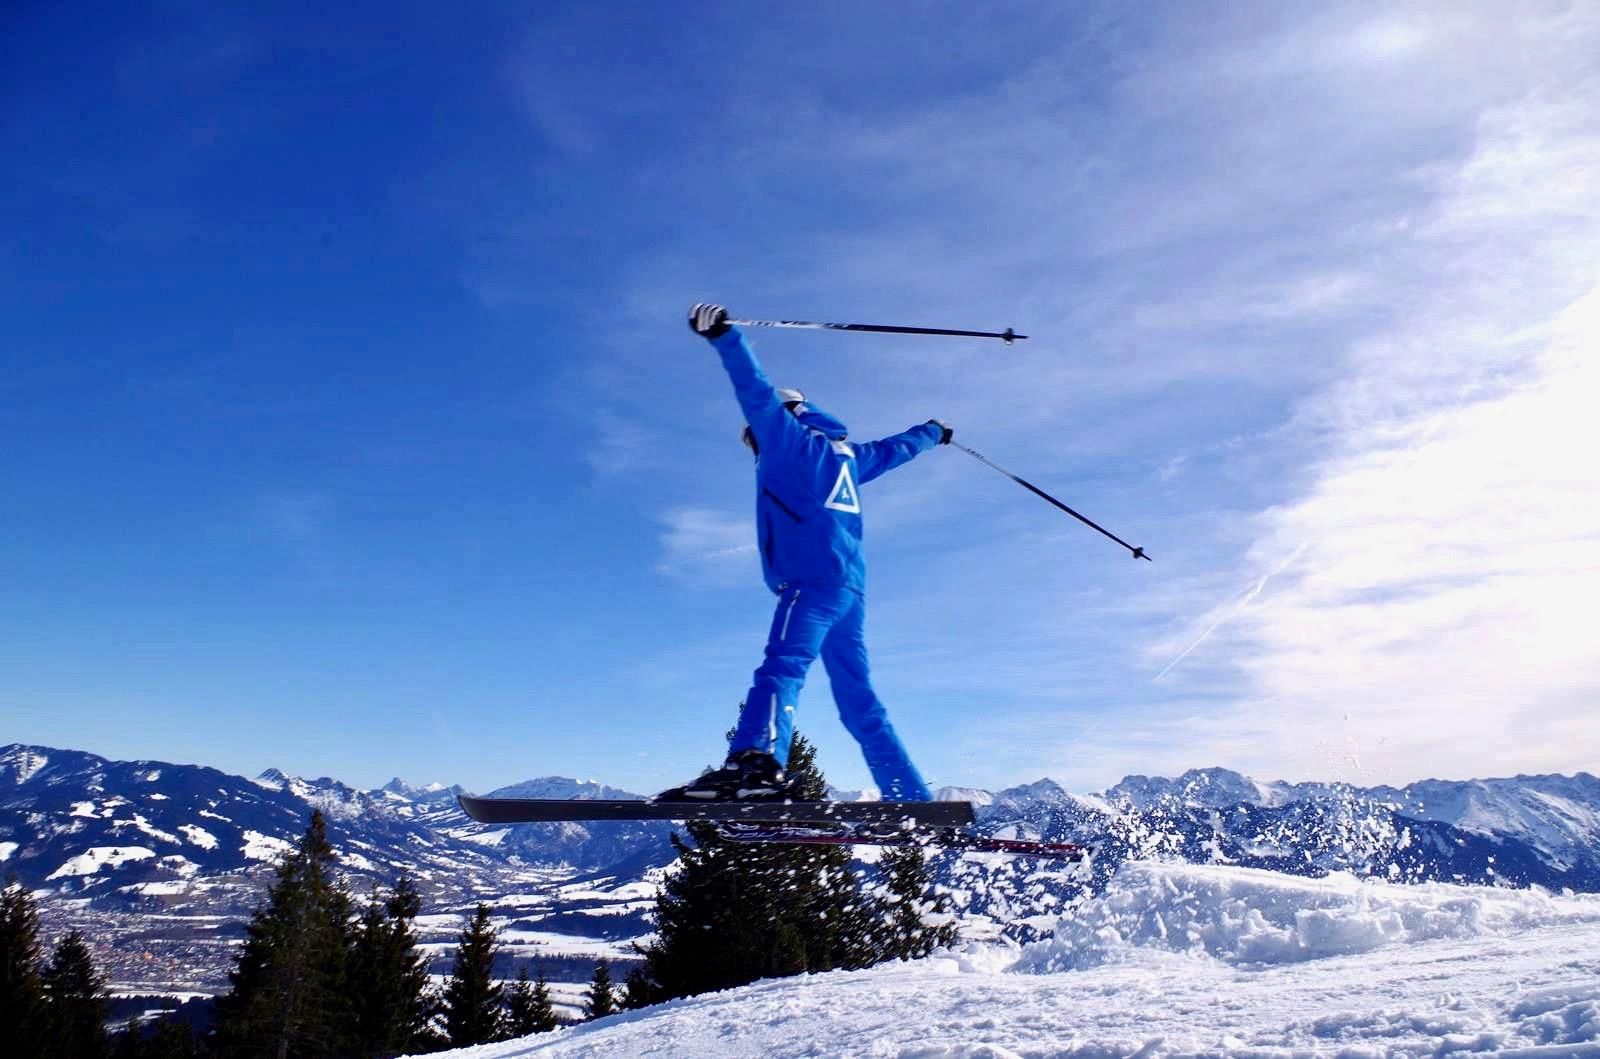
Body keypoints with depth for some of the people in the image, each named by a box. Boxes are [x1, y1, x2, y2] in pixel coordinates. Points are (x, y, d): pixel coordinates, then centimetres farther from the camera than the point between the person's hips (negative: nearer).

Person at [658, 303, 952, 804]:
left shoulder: (792, 439, 8)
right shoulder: (846, 455, 30)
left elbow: (759, 395, -7)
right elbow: (894, 448, 44)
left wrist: (723, 335, -16)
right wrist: (933, 431, 64)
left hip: (815, 579, -9)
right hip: (849, 587, 9)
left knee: (782, 666, -30)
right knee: (860, 702, 10)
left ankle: (757, 763, -54)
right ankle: (916, 805, 9)